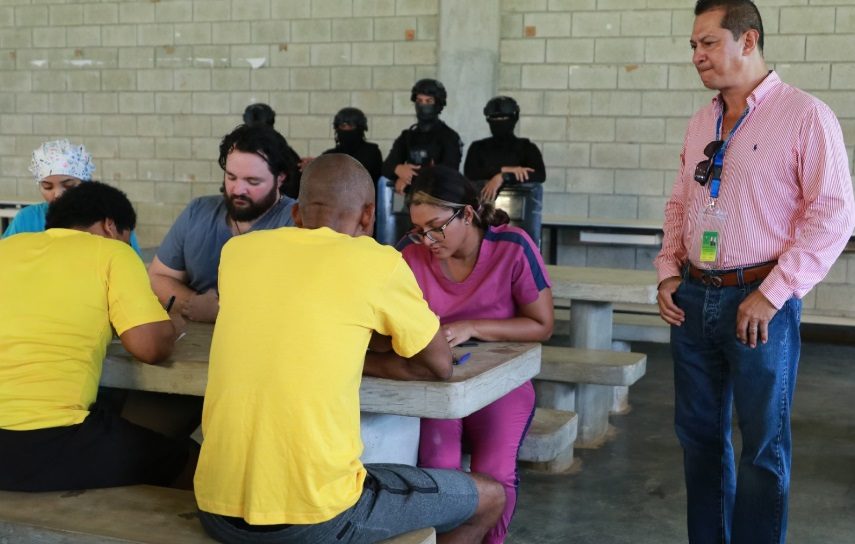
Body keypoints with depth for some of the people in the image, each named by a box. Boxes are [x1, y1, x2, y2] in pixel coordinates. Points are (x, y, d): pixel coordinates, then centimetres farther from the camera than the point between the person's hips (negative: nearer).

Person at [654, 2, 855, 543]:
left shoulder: (805, 115, -8)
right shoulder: (701, 123, 12)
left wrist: (772, 295, -16)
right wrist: (669, 272, 6)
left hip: (759, 301, -6)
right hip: (694, 298, 6)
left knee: (764, 444, 4)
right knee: (699, 433, 13)